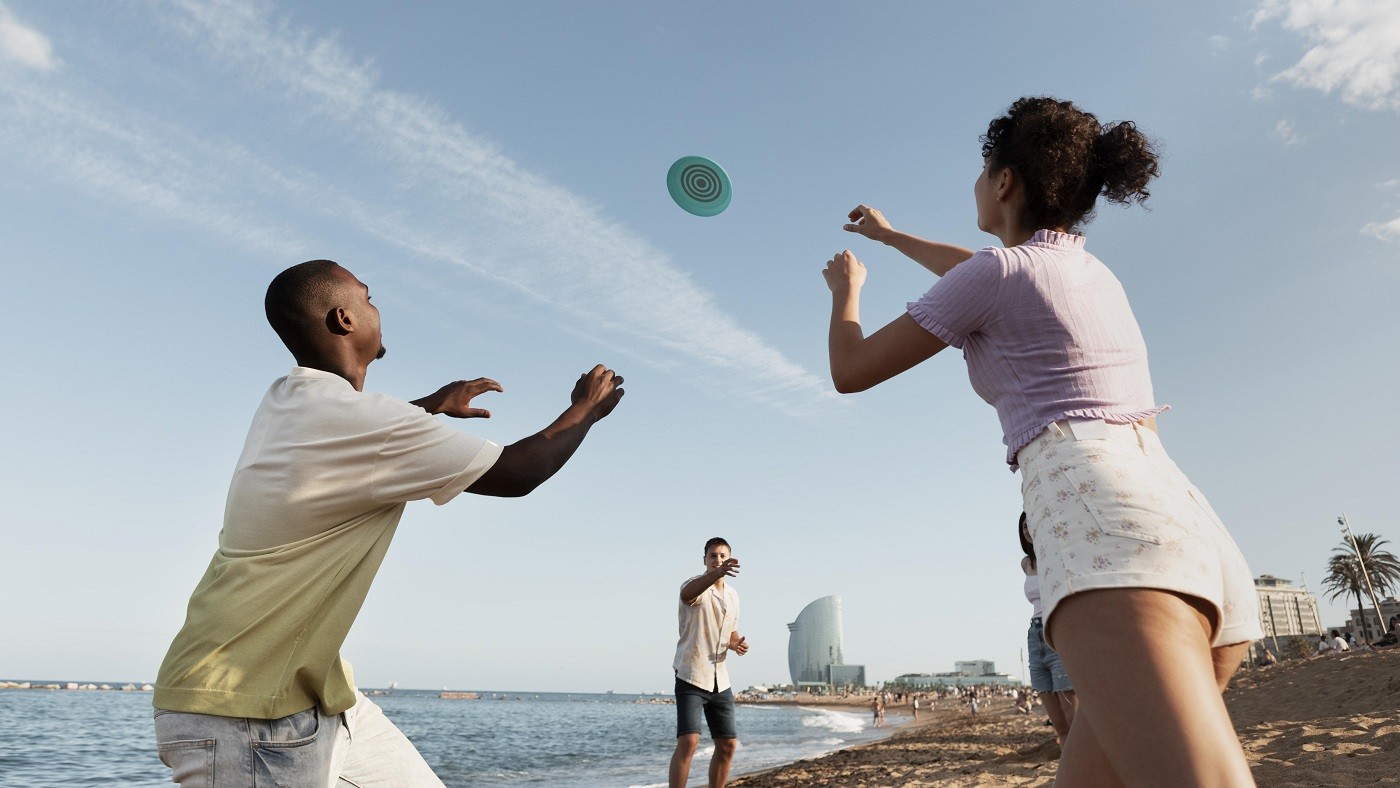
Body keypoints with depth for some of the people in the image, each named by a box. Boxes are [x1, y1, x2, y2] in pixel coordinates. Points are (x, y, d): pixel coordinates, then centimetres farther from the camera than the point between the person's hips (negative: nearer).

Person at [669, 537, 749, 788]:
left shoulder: (733, 595, 12)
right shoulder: (695, 584, -10)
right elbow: (687, 593, -37)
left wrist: (736, 644, -1)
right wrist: (717, 573, -57)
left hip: (720, 681, 7)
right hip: (691, 676, -7)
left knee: (728, 745, 8)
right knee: (688, 741, -18)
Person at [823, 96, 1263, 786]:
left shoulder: (995, 272, 4)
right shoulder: (1091, 271, 27)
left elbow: (851, 368, 10)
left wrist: (846, 287, 31)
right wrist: (890, 235, 62)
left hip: (1101, 521, -9)